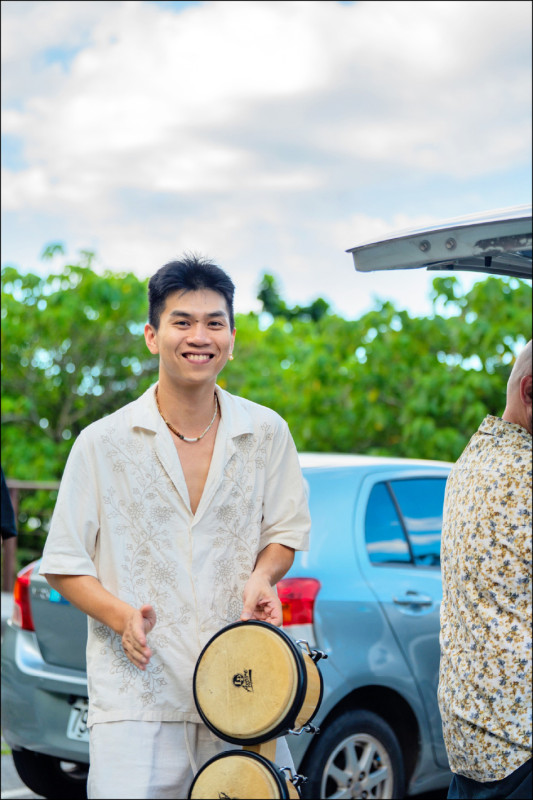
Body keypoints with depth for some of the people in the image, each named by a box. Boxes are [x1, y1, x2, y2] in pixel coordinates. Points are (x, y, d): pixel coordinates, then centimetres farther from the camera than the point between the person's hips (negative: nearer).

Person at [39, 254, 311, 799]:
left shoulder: (266, 434, 5)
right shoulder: (103, 443, -1)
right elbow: (63, 565, 3)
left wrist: (262, 576, -4)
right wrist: (121, 616, -14)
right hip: (137, 694, -2)